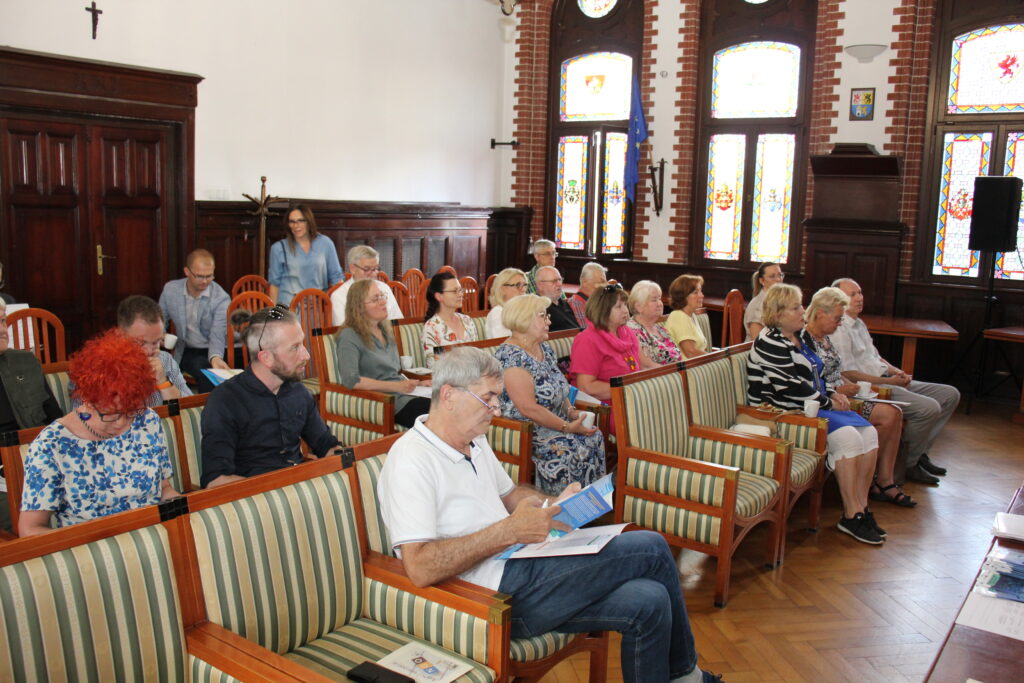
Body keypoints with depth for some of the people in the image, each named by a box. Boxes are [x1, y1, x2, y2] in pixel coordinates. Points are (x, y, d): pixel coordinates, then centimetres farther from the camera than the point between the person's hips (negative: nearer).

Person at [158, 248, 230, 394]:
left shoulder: (221, 299, -11)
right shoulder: (170, 289, -1)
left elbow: (217, 335, -19)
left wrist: (215, 357, -39)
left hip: (214, 352, -2)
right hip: (186, 351, 2)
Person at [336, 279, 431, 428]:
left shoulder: (385, 331, 22)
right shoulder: (349, 336, -3)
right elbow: (351, 380, -17)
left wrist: (416, 383, 12)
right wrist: (396, 386, -20)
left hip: (403, 395, 8)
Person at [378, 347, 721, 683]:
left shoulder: (474, 442, 14)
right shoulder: (410, 461, -16)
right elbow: (420, 568, -24)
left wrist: (555, 506, 5)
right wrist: (509, 531, -26)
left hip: (518, 569, 9)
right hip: (498, 595, -9)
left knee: (648, 603, -10)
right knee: (651, 548, -9)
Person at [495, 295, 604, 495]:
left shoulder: (544, 349, 13)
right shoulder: (511, 356, -17)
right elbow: (528, 408, -23)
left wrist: (572, 411, 2)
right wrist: (567, 427, -20)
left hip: (554, 424, 9)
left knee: (595, 438, -11)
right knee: (566, 448, -26)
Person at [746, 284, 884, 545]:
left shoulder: (801, 335, 14)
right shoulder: (769, 343, -15)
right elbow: (791, 387, -20)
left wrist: (832, 393, 5)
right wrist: (828, 403, -11)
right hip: (783, 413, -9)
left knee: (868, 433, -6)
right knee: (847, 436, -25)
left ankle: (861, 507, -1)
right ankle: (851, 516, -16)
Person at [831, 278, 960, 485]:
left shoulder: (859, 324, 19)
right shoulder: (839, 330, -14)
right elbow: (848, 374, -19)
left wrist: (897, 372, 5)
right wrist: (888, 381, -17)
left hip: (887, 380, 11)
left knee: (950, 394, 7)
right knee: (929, 407, -25)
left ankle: (919, 452, 9)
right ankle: (908, 465, -6)